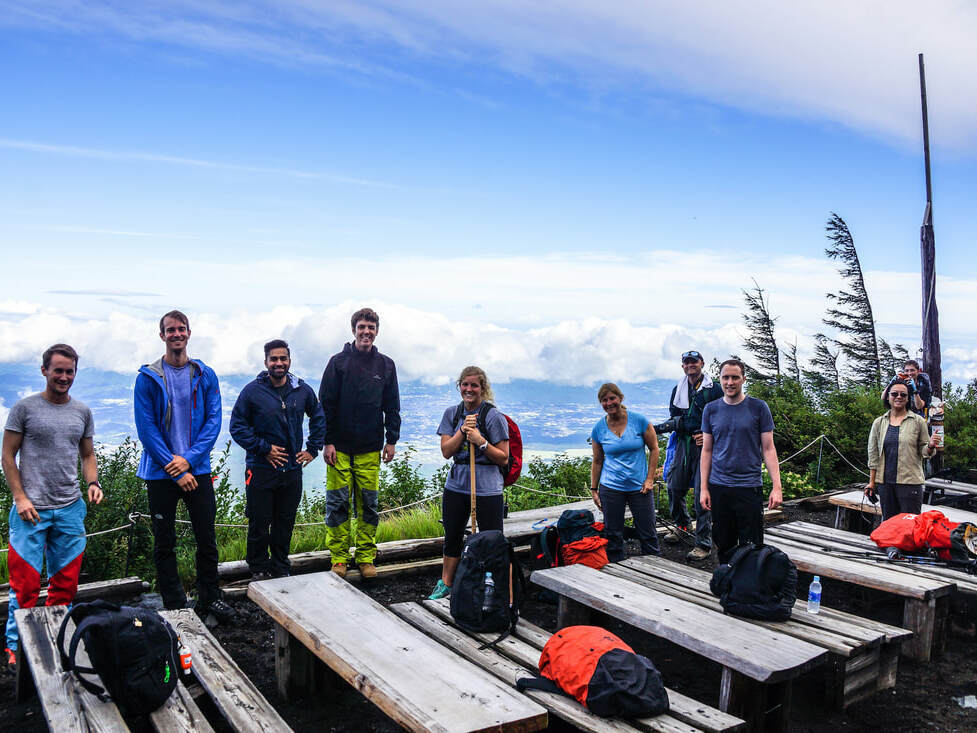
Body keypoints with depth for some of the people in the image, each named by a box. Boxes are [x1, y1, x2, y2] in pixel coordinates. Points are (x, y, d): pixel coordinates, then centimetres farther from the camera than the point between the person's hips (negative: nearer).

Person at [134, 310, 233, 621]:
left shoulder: (205, 376, 3)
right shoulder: (148, 378, -3)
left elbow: (213, 421, -1)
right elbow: (146, 429, -8)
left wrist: (189, 458, -14)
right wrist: (175, 470, -13)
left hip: (198, 469, 2)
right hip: (160, 473, -1)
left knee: (207, 539, 8)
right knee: (164, 543, 8)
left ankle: (209, 598, 24)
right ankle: (174, 606, 20)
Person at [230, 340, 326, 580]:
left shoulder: (302, 390, 4)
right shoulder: (252, 391, -7)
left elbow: (319, 417, 19)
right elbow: (237, 427, -5)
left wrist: (313, 448, 10)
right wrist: (264, 448, -12)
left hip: (292, 469, 3)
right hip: (261, 469, -3)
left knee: (285, 523, 12)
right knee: (259, 523, 3)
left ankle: (281, 568, 27)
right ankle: (259, 569, 20)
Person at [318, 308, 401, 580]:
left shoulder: (386, 365, 8)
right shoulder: (339, 362, 1)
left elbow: (392, 407, 12)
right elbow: (325, 404, -1)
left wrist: (392, 440, 5)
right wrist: (327, 441, -7)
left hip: (371, 449, 2)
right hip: (340, 448, -2)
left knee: (369, 504, 5)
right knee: (337, 503, 0)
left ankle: (366, 557, 15)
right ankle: (339, 557, 12)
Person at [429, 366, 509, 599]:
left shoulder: (494, 417, -7)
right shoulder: (452, 414, 7)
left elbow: (503, 458, -7)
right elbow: (446, 451, 0)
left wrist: (481, 442, -19)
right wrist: (463, 430, -13)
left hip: (487, 490, -5)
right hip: (456, 486, 5)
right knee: (452, 539, 18)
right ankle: (445, 584, 35)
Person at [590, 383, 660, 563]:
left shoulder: (639, 420, -5)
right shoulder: (599, 428, 0)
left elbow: (654, 449, 2)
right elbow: (597, 461, 9)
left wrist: (649, 479, -4)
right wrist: (594, 489, 7)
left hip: (639, 486, -1)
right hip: (611, 488, 1)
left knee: (648, 533, 4)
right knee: (613, 535, 6)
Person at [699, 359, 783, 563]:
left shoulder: (758, 407, 0)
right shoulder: (711, 409, 6)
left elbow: (768, 449, 1)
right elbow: (707, 451, 10)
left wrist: (776, 487, -7)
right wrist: (704, 488, 5)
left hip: (750, 487, -2)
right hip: (718, 487, 2)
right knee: (724, 546, 9)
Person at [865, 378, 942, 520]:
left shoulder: (918, 421, 3)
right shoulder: (879, 422, 9)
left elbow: (924, 451, 6)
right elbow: (873, 454, 10)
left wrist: (931, 446, -17)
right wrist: (872, 482, 7)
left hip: (910, 481, -3)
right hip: (885, 482, 3)